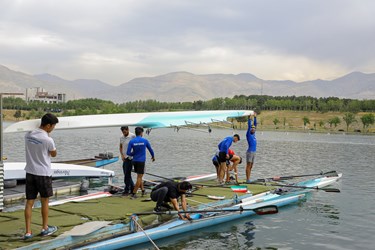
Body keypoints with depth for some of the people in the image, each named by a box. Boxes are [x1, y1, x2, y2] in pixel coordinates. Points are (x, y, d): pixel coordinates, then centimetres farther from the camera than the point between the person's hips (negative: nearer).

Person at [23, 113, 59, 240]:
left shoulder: (28, 134, 1)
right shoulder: (48, 140, -18)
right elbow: (54, 154, 0)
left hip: (30, 172, 5)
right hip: (43, 173, -5)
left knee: (29, 202, 6)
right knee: (44, 201, 12)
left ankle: (28, 232, 6)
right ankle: (45, 228, 25)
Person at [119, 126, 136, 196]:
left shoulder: (132, 136, -11)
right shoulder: (121, 137, 8)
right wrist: (122, 155, 2)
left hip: (130, 158, -7)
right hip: (124, 158, 7)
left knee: (127, 174, -7)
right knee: (127, 174, 11)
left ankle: (126, 190, 0)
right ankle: (132, 189, 21)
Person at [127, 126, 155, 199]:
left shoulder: (131, 141, -2)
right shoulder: (145, 140, -3)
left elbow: (128, 153, -7)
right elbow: (150, 149, 10)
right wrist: (153, 156, 28)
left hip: (135, 161, 3)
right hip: (141, 161, -3)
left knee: (139, 176, 19)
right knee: (139, 177, 0)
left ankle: (143, 190, 24)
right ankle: (133, 193, -4)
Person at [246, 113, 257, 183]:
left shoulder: (253, 134, 13)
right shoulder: (248, 134, -5)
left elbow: (255, 124, 16)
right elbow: (249, 126, -13)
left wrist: (255, 117, 15)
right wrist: (249, 118, -13)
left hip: (254, 152, 7)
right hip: (249, 152, -7)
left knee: (251, 166, 8)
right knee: (248, 166, -6)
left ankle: (248, 179, 12)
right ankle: (247, 179, -5)